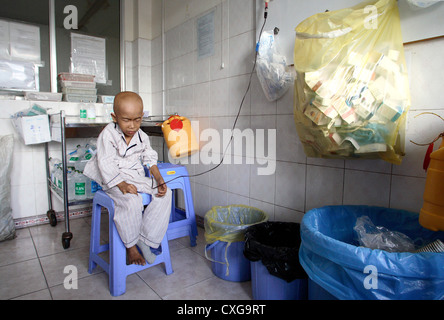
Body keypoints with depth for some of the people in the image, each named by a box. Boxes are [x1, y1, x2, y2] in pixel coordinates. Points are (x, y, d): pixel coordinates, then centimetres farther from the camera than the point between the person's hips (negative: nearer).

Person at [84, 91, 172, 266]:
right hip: (114, 181, -6)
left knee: (165, 193, -14)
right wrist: (122, 185, -27)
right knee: (132, 201, -34)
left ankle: (145, 239, -13)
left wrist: (159, 180, -7)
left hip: (138, 178, 6)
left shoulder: (142, 136, 6)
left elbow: (150, 159, 8)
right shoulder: (108, 134, -10)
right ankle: (131, 246, -12)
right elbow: (106, 164, -16)